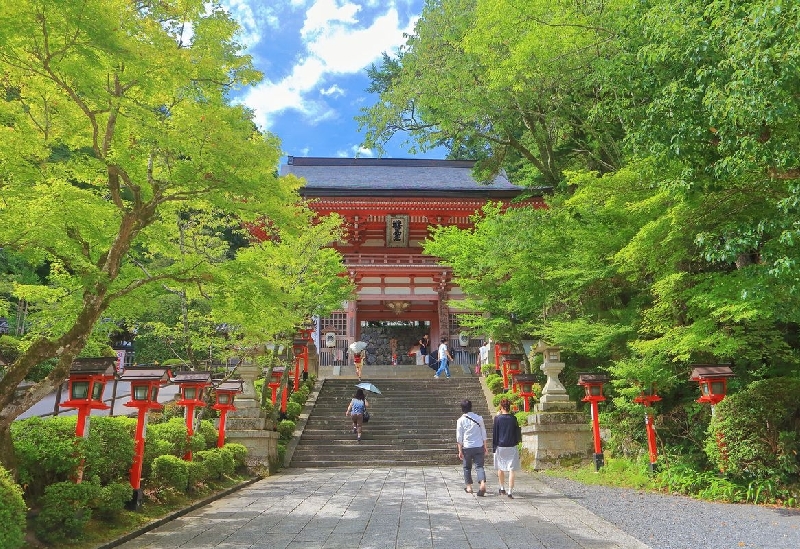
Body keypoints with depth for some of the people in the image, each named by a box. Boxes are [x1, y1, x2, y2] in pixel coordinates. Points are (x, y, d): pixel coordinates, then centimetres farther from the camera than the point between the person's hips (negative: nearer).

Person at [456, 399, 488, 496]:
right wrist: (485, 446, 15)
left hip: (467, 447, -1)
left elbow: (459, 437, -5)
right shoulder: (479, 418, 0)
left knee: (467, 467, 14)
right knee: (479, 466, 3)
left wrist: (460, 451, 0)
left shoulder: (460, 420, -7)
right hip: (479, 447, 1)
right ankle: (482, 484, -18)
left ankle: (469, 487, 22)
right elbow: (483, 434, 6)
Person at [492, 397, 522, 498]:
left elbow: (494, 433, -3)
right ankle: (510, 492, -6)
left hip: (500, 447, 0)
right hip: (511, 447, 0)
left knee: (500, 468, 18)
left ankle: (502, 489, 29)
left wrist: (493, 447, 3)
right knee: (511, 470, 0)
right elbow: (517, 432, 5)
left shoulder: (497, 418, -6)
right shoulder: (513, 418, -4)